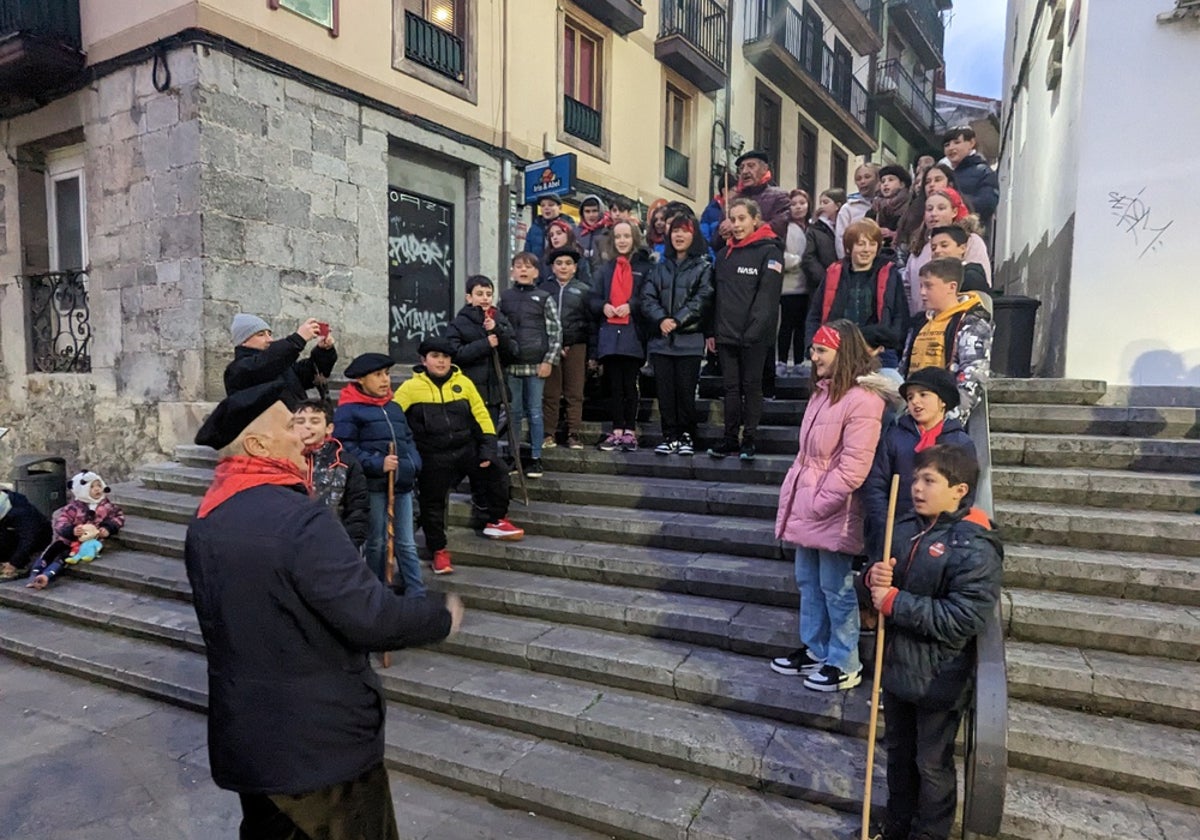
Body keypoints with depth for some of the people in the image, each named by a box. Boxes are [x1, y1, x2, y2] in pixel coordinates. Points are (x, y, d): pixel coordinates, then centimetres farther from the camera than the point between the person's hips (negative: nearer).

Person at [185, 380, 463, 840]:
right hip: (321, 739, -7)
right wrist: (443, 615, -12)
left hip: (245, 735, 8)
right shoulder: (300, 519, -27)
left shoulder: (204, 523, 1)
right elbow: (372, 617, -28)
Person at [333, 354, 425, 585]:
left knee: (406, 543, 8)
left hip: (401, 483, 6)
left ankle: (417, 594, 12)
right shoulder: (348, 410, -4)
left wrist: (413, 465, 2)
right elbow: (345, 448, -13)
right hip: (373, 485, -5)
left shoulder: (394, 408, 18)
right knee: (377, 542, 7)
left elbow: (408, 440, 21)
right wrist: (377, 464, -22)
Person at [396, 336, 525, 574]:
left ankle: (495, 522, 11)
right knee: (433, 502, 2)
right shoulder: (411, 388, -4)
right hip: (434, 456, -2)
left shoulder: (463, 383, 4)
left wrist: (488, 448, -3)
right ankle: (438, 550, 20)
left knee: (497, 474, -10)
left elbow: (481, 416, 5)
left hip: (467, 448, 3)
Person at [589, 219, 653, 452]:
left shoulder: (645, 267, 3)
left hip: (632, 336, -4)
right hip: (609, 335, 4)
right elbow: (592, 299, 14)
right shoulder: (606, 269, 17)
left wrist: (631, 306, -16)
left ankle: (630, 432, 8)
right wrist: (603, 306, -6)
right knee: (614, 386, 6)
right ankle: (616, 432, 12)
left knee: (630, 386, 0)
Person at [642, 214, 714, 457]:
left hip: (689, 339, -3)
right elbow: (647, 297, 6)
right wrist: (661, 319, -11)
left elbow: (702, 300, -6)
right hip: (661, 339, 3)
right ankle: (670, 437, 9)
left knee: (686, 389, -3)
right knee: (665, 390, 2)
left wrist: (677, 321, -15)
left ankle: (687, 436, 9)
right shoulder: (660, 267, 17)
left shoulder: (704, 267, 6)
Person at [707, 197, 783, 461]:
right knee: (731, 387, 9)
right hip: (726, 334, 5)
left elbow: (768, 295, -12)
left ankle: (749, 440, 10)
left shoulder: (769, 251, -4)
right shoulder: (724, 254, 16)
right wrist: (712, 331, 10)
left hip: (754, 337, -5)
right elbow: (716, 295, 15)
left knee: (751, 386, 2)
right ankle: (730, 438, 16)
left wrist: (754, 330, -21)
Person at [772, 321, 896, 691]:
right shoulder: (822, 392, 12)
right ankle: (814, 649, 34)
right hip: (807, 506, 9)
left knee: (835, 587, 4)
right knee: (807, 581, 18)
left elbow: (853, 468, -22)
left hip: (833, 512, -9)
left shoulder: (863, 400, -18)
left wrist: (818, 503, -18)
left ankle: (845, 664, 20)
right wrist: (793, 493, 12)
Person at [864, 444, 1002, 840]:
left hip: (938, 679, -7)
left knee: (932, 765, 13)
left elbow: (962, 619, -28)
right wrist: (874, 575, -12)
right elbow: (883, 584, 12)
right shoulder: (905, 528, 0)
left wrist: (895, 603, -25)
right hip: (897, 666, 7)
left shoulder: (974, 548, -21)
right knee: (898, 754, 24)